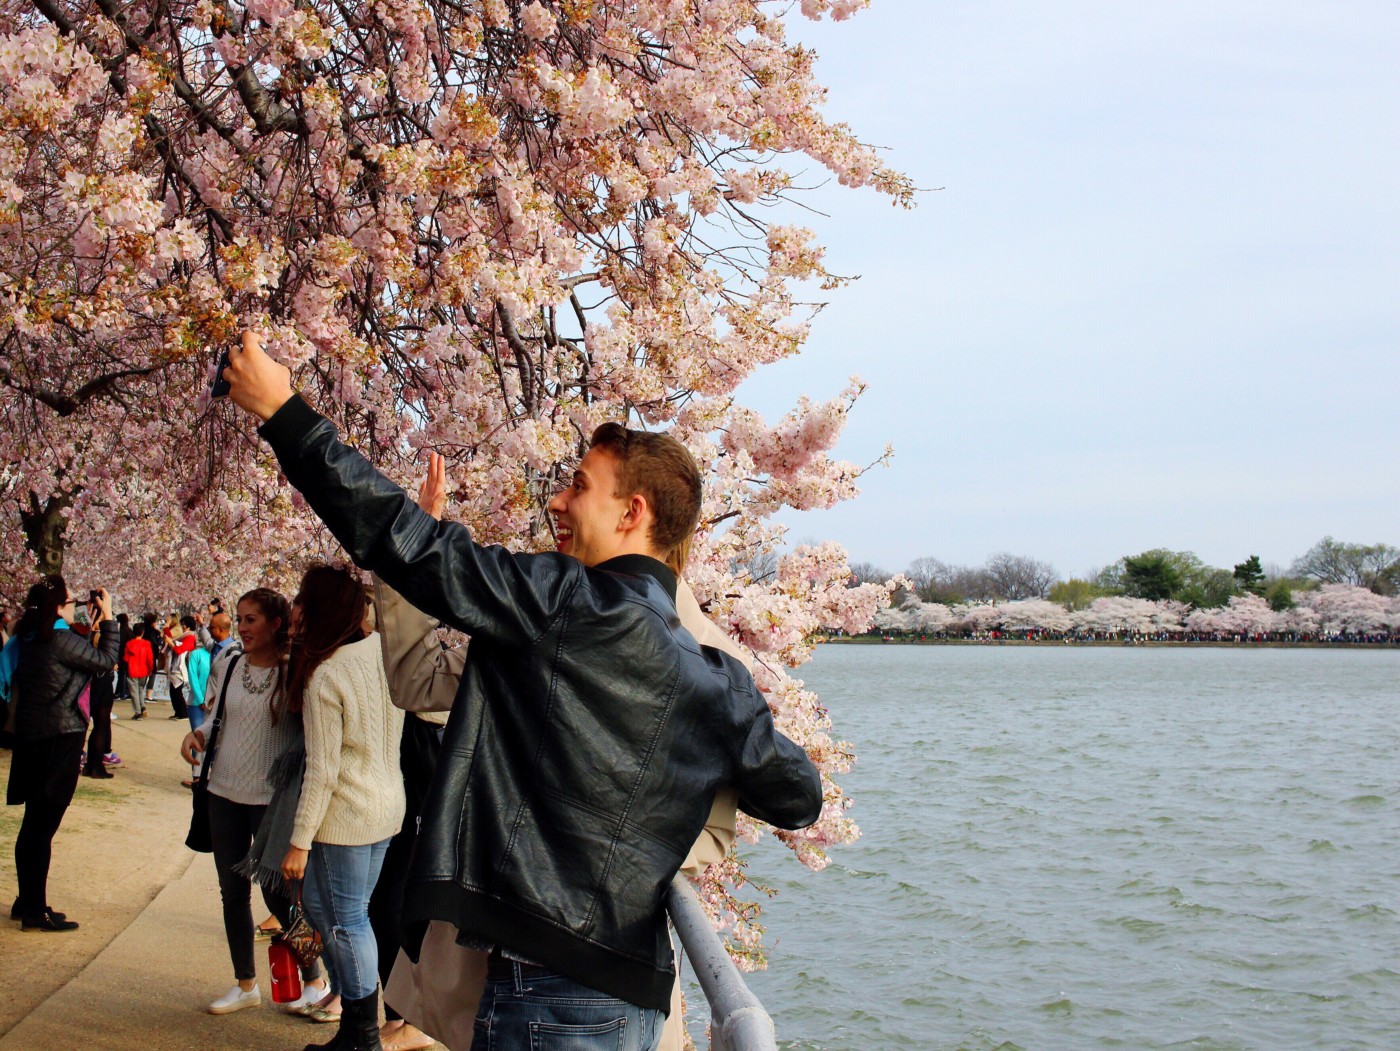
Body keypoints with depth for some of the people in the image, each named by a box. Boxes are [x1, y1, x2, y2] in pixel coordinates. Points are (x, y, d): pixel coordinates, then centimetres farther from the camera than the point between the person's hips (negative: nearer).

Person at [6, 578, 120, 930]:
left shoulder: (30, 639, 8)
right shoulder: (60, 640, -18)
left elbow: (83, 657, 17)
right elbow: (107, 660, -8)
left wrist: (92, 625, 16)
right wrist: (108, 618, 0)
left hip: (32, 739, 9)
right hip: (58, 740, -9)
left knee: (33, 825, 17)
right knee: (43, 826, -3)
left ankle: (27, 902, 26)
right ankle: (35, 911, 3)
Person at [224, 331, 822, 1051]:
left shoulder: (566, 603, -12)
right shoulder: (719, 681, 9)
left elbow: (408, 542, -12)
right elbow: (798, 799, 17)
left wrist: (282, 411, -3)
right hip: (634, 993, 8)